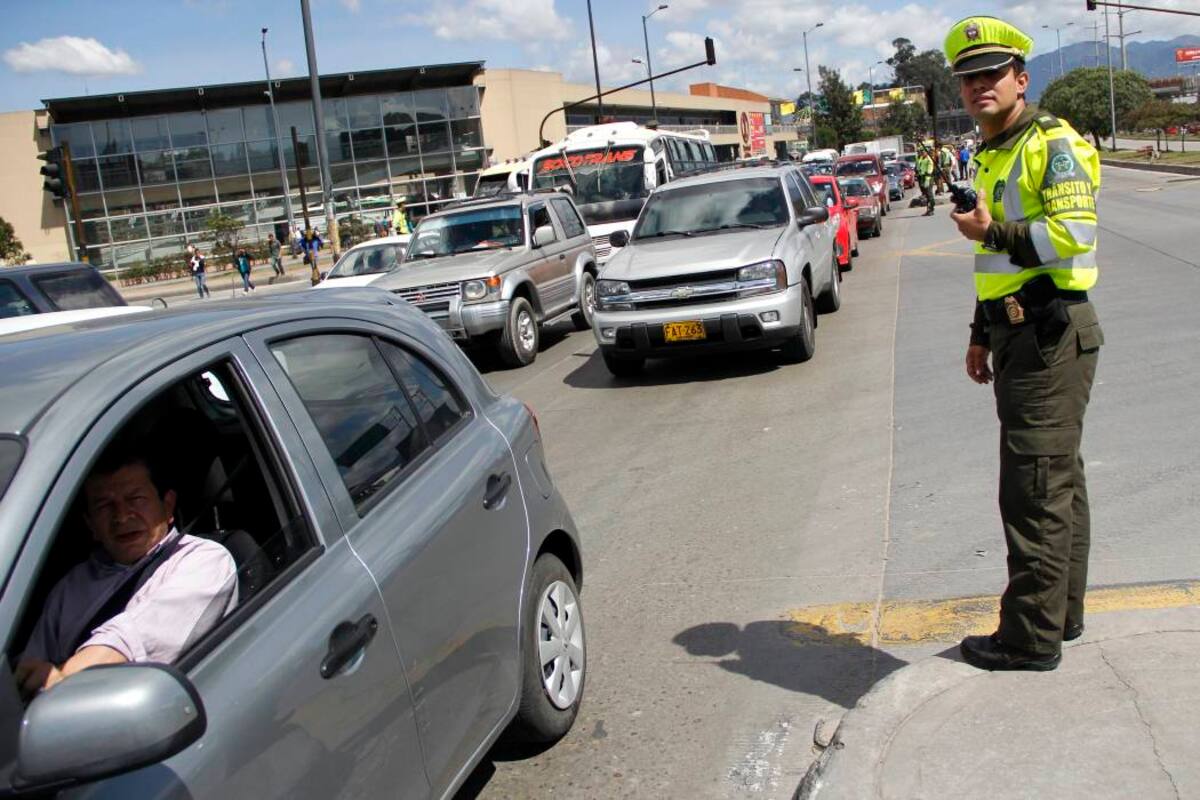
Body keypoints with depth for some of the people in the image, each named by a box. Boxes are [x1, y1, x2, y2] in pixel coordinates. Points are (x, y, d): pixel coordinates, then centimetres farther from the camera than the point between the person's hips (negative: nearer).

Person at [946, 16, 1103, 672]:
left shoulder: (1053, 143, -10)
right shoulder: (991, 158, 18)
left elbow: (1074, 233, -24)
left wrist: (991, 232, -15)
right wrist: (982, 334, 22)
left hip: (1052, 335, -10)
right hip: (1019, 338, 10)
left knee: (1034, 490, -6)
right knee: (1058, 482, 16)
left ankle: (1031, 637, 3)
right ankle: (1062, 613, 27)